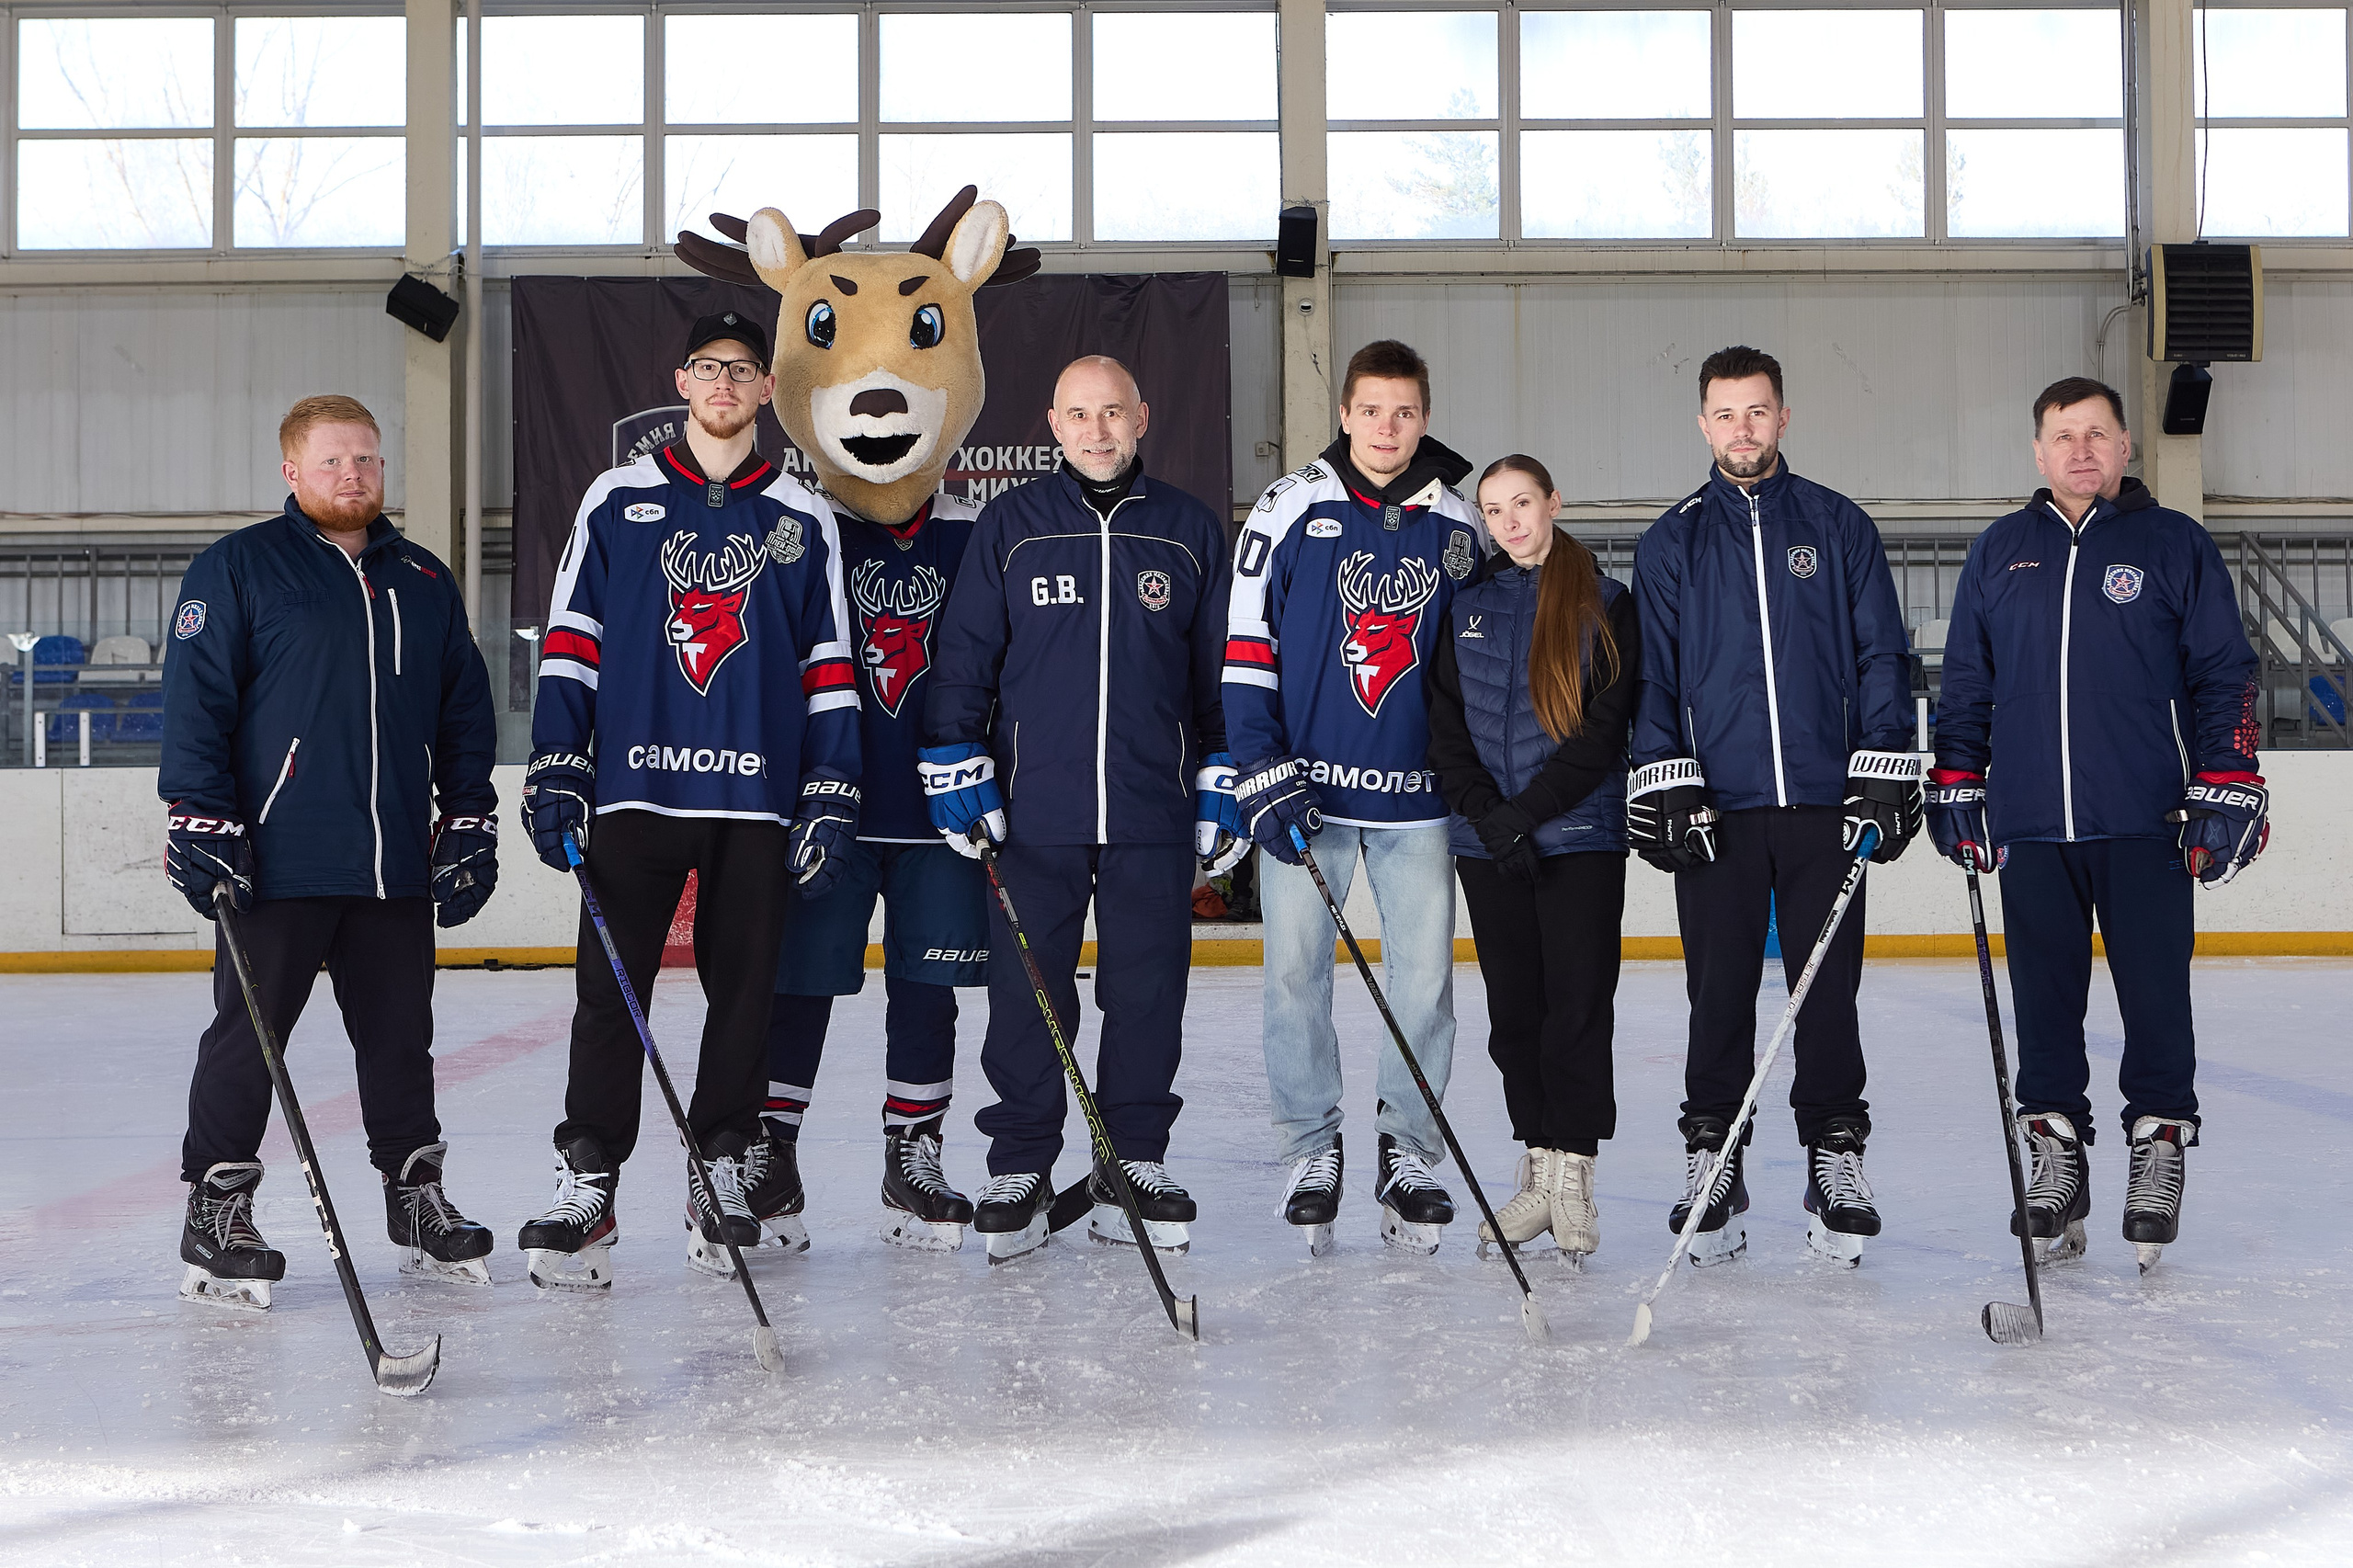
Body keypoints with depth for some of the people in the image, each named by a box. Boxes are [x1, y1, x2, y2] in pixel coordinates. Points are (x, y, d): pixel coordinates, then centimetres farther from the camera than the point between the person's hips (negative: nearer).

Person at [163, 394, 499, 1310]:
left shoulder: (425, 583, 14)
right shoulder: (237, 569, 0)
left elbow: (465, 711, 18)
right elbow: (196, 698, -5)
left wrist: (470, 819, 12)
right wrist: (200, 821, -11)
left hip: (397, 864, 4)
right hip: (275, 858, -4)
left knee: (401, 1037, 11)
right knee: (248, 1037, 1)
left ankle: (417, 1199, 22)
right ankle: (216, 1211, 11)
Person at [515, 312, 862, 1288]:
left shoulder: (803, 521, 10)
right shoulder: (617, 501, 8)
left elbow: (829, 669, 9)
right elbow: (569, 640, 6)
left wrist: (831, 798, 3)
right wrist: (554, 769, -2)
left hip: (757, 801, 1)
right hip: (634, 787, -1)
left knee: (744, 991, 5)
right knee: (611, 991, -3)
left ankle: (728, 1173, 16)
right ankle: (585, 1182, 1)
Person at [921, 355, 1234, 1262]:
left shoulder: (1192, 532, 8)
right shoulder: (1008, 525, 5)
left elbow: (1223, 671, 13)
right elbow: (963, 655, 6)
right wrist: (955, 773, -1)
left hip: (1155, 815, 1)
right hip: (1031, 812, -1)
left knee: (1148, 996, 5)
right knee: (1026, 999, 2)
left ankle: (1135, 1162, 18)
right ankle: (1019, 1170, 14)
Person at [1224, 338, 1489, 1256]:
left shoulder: (1457, 526, 6)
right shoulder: (1291, 509, 0)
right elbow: (1244, 647, -1)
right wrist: (1262, 773, -8)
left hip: (1416, 794, 2)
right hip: (1303, 786, -1)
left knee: (1425, 978, 0)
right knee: (1296, 973, 1)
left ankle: (1408, 1152, 15)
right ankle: (1311, 1150, 16)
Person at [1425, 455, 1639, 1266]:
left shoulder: (1604, 604, 0)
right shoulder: (1468, 606, 10)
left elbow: (1602, 731, -8)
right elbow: (1446, 726, 5)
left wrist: (1527, 811, -15)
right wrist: (1488, 813, -9)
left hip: (1581, 836, -3)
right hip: (1485, 841, 4)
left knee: (1579, 1004, -5)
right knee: (1514, 1008, 7)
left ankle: (1573, 1177, 3)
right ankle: (1537, 1171, 17)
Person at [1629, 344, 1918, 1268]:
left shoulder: (1839, 528, 9)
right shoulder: (1672, 543, 9)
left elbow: (1881, 655, 7)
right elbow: (1651, 675, 7)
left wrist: (1886, 775, -1)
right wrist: (1667, 786, -3)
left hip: (1825, 800, 0)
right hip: (1714, 808, 0)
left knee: (1828, 988, 2)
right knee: (1719, 992, 2)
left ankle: (1834, 1158, 11)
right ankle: (1711, 1161, 11)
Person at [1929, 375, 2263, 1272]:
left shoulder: (2175, 546, 5)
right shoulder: (1998, 555, 13)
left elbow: (2225, 676, 4)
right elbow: (1965, 683, 17)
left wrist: (2227, 791, -3)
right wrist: (1956, 785, 12)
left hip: (2146, 823, -2)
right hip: (2031, 825, 2)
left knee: (2154, 992, 0)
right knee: (2044, 995, 5)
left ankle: (2160, 1145, 14)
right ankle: (2055, 1148, 15)